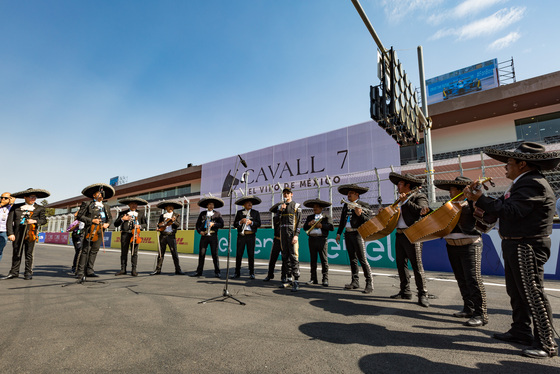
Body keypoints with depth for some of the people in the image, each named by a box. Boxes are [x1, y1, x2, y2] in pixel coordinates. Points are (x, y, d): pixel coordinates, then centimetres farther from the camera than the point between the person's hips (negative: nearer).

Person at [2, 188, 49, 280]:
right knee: (16, 253, 7)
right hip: (17, 233, 1)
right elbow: (10, 221, 5)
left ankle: (28, 273, 9)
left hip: (30, 233, -1)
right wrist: (10, 233, -4)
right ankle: (14, 272, 19)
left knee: (29, 253, 1)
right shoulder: (16, 207, 10)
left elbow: (44, 220, 8)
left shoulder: (40, 208, 11)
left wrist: (35, 221, -12)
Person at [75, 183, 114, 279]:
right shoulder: (87, 204, 4)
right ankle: (80, 271, 1)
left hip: (100, 231, 4)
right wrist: (91, 220, -11)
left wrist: (107, 224, 4)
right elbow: (79, 216, 0)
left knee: (94, 250, 5)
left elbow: (110, 218, 24)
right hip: (90, 230, -4)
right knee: (86, 250, -5)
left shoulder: (106, 206, 17)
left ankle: (89, 271, 10)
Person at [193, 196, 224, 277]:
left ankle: (217, 272, 8)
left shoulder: (217, 214, 8)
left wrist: (213, 224, -13)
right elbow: (198, 224, 15)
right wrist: (200, 231, -1)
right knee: (201, 253, 2)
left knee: (215, 254, 0)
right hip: (204, 235, 2)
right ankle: (199, 271, 13)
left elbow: (221, 224, 1)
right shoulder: (202, 214, 14)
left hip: (213, 235, -2)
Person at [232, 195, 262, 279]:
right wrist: (240, 222, -12)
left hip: (251, 235, -1)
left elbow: (259, 224, 3)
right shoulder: (239, 212, 12)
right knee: (238, 254, 1)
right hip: (241, 235, 1)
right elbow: (235, 224, 7)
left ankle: (251, 273, 10)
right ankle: (237, 272, 10)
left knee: (251, 254, 1)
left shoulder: (256, 213, 11)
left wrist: (251, 222, -13)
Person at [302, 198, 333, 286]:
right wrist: (309, 223, -7)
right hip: (312, 239, 4)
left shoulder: (326, 216, 8)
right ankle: (313, 279, 13)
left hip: (322, 239, -4)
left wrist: (321, 225, -12)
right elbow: (304, 227, 11)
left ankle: (325, 279, 2)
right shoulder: (309, 217, 19)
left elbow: (332, 227, -5)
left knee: (324, 260, -4)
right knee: (313, 260, 6)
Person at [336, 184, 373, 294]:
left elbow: (367, 221, -8)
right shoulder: (346, 205, 15)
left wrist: (360, 214, -25)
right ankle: (355, 282, 16)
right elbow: (342, 220, 20)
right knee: (352, 259, 10)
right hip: (348, 234, 6)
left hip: (357, 234, -6)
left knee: (362, 259, -8)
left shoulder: (363, 205, -3)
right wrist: (339, 233, 17)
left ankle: (369, 283, -1)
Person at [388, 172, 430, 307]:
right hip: (399, 235, 8)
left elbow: (420, 210, -22)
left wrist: (405, 201, -19)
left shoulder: (419, 196, -4)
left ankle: (423, 294, 6)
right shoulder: (400, 200, 20)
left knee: (416, 265, -4)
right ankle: (405, 291, 22)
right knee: (401, 264, 11)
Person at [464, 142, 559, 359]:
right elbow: (503, 206, 13)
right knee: (516, 292, 18)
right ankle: (520, 331, 32)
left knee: (533, 294, -2)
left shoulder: (534, 184, -18)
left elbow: (512, 211, -25)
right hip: (514, 246, 11)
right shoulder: (522, 183, 15)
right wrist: (478, 198, 5)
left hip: (527, 247, -11)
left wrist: (480, 200, -23)